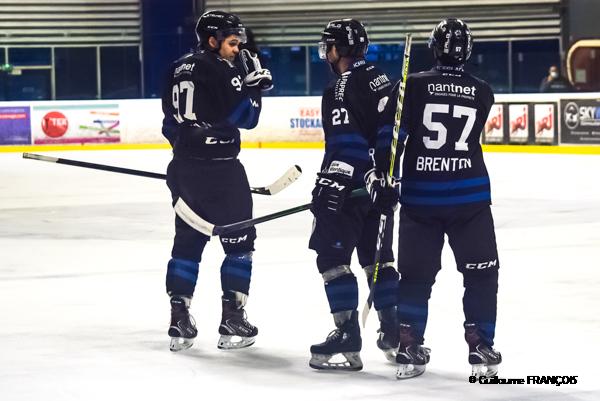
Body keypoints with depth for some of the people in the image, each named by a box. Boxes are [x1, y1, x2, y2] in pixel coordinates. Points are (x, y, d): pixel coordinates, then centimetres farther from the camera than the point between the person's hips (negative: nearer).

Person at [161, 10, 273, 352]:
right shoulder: (221, 71, -13)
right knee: (239, 241, 3)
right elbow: (246, 118, -12)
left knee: (188, 240, 14)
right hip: (218, 167, -8)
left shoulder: (179, 69, 10)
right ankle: (232, 321, 2)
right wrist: (254, 83, -5)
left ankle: (180, 321, 13)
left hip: (183, 167, 8)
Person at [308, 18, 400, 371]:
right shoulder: (379, 79, 11)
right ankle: (394, 332, 20)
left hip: (353, 186, -9)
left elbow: (345, 145, -22)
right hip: (382, 183, 9)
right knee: (377, 255, 18)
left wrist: (329, 189, -21)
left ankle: (348, 338, -10)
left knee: (332, 256, -5)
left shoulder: (342, 89, -15)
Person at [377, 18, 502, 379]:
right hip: (469, 197, -1)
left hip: (420, 197, 1)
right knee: (481, 274, 9)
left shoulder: (413, 85, -4)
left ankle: (409, 348, 9)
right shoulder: (482, 93, 1)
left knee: (415, 274, 11)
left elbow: (392, 136, -8)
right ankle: (480, 347, 4)